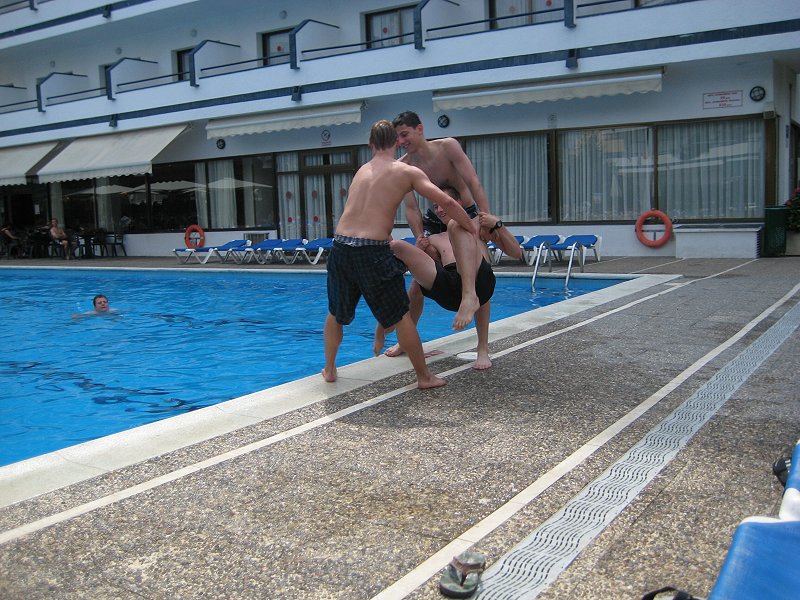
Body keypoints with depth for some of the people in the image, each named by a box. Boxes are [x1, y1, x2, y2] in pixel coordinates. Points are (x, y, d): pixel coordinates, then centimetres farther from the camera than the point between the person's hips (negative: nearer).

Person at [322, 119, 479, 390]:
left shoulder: (362, 170, 18)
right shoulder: (407, 171, 3)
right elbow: (446, 202, -2)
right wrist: (473, 230, 10)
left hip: (341, 246, 5)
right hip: (373, 251, -5)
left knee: (336, 313, 23)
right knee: (401, 316, 7)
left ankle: (329, 370, 33)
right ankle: (424, 376, 16)